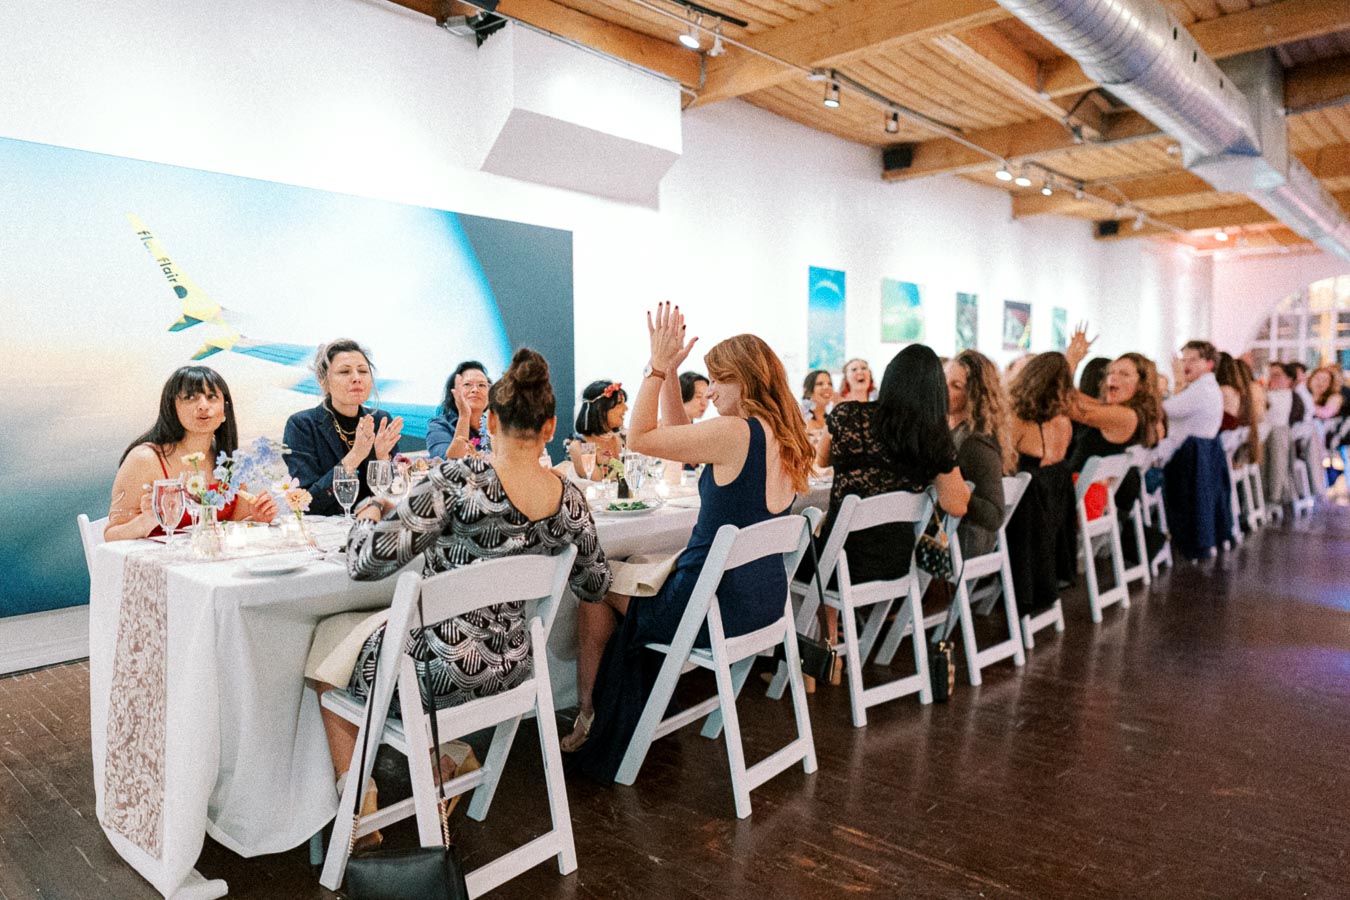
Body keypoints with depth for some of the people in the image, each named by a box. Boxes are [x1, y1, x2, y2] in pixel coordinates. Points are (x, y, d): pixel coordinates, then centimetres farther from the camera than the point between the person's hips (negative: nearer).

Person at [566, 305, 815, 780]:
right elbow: (677, 435, 13)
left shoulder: (737, 433, -23)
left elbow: (640, 438, -15)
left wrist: (659, 365, -8)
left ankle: (589, 721, 28)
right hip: (765, 600, 9)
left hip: (718, 607, -9)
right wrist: (668, 371, 7)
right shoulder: (783, 438, 5)